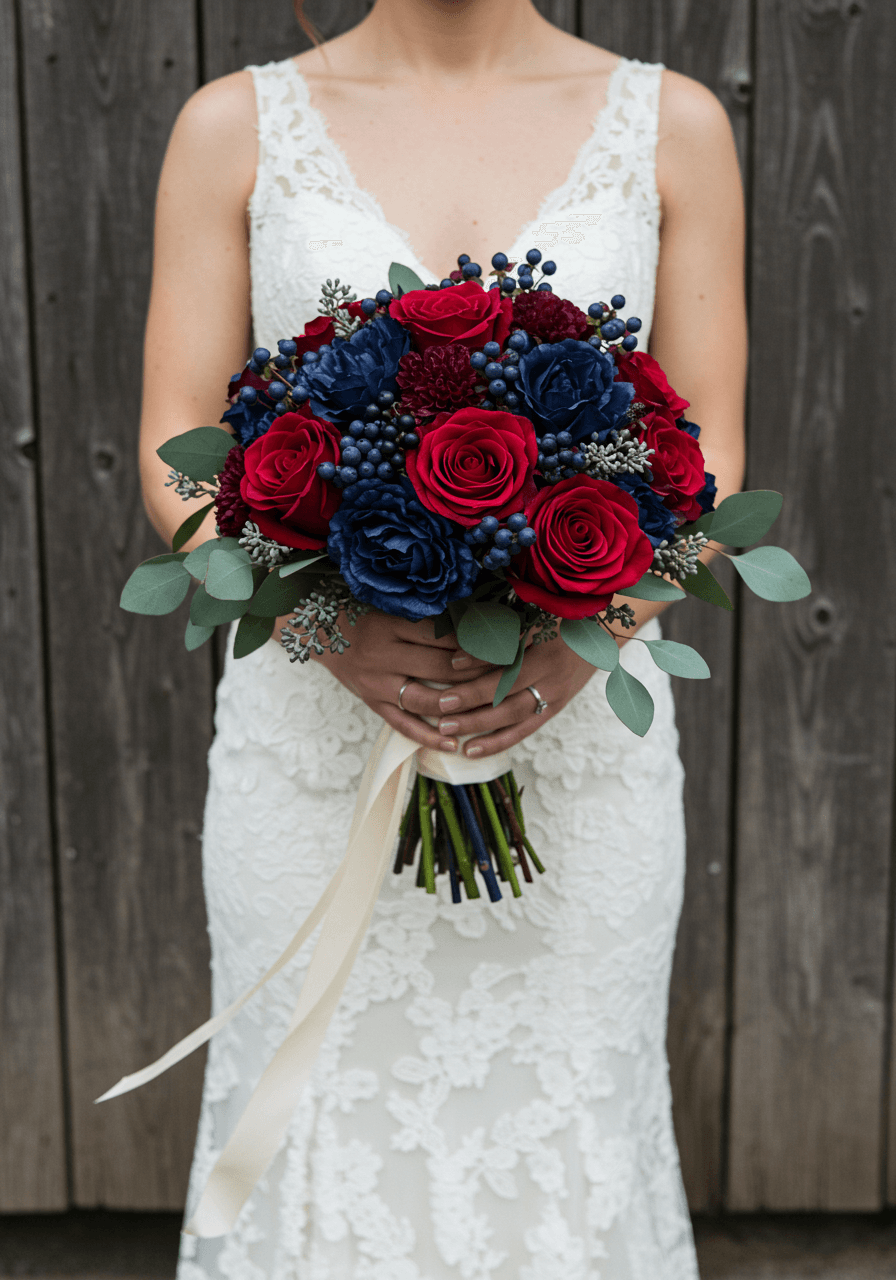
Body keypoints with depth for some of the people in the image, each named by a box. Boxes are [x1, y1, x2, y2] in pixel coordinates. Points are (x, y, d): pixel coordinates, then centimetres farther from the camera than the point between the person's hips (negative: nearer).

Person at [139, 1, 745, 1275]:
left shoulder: (674, 125, 3)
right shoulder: (236, 127, 2)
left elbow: (708, 461, 2)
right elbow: (177, 453, 0)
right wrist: (333, 630, -17)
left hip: (578, 736, 1)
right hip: (313, 734, 0)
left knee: (569, 1138, 10)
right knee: (320, 1139, 10)